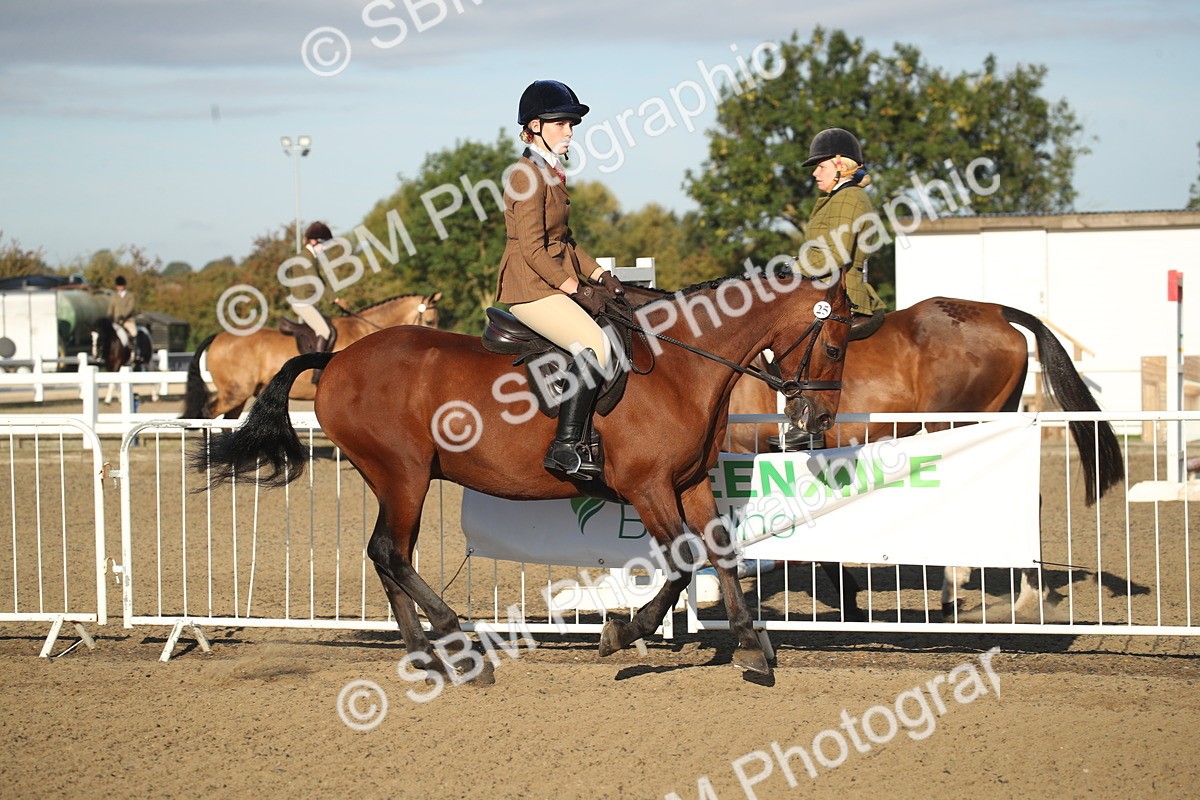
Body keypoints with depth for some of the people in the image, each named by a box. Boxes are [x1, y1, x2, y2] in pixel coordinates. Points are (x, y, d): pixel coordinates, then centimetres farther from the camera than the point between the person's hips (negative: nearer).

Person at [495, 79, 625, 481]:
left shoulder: (550, 173, 18)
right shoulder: (528, 176, -13)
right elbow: (532, 248, -18)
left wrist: (598, 274, 12)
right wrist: (574, 288, -16)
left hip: (555, 285, 10)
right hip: (530, 287, -10)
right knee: (595, 344, -25)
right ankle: (566, 448, -26)